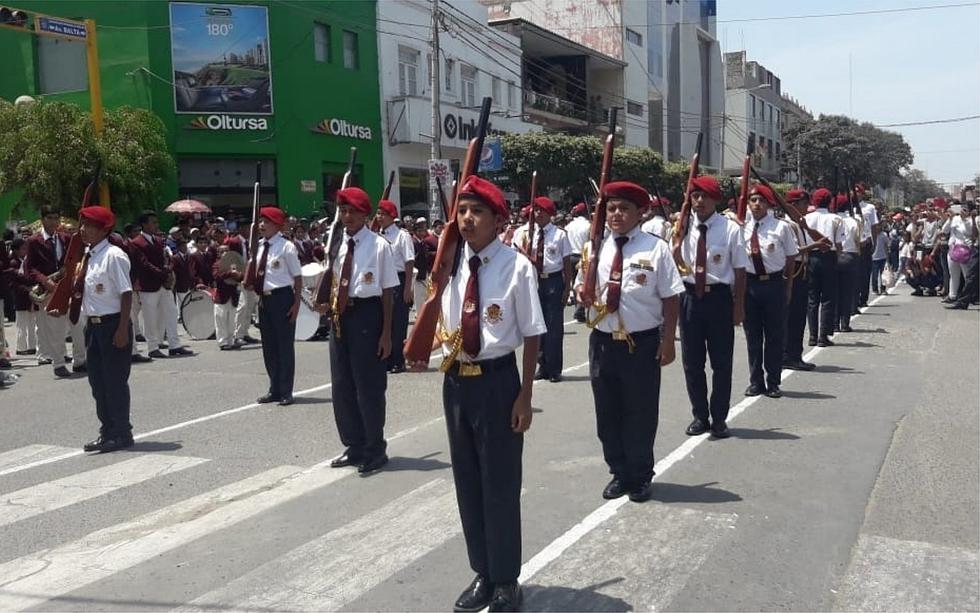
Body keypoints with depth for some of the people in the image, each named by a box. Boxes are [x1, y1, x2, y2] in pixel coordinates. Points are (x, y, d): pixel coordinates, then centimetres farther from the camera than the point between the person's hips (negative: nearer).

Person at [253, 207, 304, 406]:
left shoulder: (286, 247, -10)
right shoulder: (259, 246, 9)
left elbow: (297, 277, -8)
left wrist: (296, 303, -11)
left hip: (282, 298, -7)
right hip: (264, 298, 7)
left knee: (284, 345, 1)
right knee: (269, 346, 14)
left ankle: (285, 392, 11)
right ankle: (274, 389, 26)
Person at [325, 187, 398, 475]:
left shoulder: (379, 246, -10)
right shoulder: (336, 243, 7)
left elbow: (388, 291, -8)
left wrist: (387, 333, -10)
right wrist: (329, 304, -2)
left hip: (367, 314, -6)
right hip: (340, 316, 6)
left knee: (369, 385, 4)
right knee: (342, 385, 14)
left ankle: (374, 450, 20)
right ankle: (354, 446, 31)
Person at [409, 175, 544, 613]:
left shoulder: (516, 267, -13)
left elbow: (532, 336, -10)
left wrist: (524, 396, -11)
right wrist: (427, 346, -6)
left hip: (497, 381, -5)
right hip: (456, 381, 6)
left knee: (500, 483, 7)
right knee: (467, 481, 16)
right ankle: (482, 574, 36)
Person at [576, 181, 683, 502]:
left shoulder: (655, 248, -4)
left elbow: (671, 298, -4)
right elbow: (580, 286, 17)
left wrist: (668, 341, -9)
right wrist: (582, 292, -7)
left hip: (643, 343, -4)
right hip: (603, 341, 4)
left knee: (641, 413, 7)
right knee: (607, 412, 12)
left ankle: (640, 477, 25)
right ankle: (619, 473, 30)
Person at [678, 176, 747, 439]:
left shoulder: (730, 228, -7)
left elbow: (739, 270, -3)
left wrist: (738, 306, -4)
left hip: (719, 297, -2)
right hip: (689, 296, 3)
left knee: (721, 361, 7)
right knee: (692, 361, 10)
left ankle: (719, 419, 21)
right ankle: (699, 416, 26)